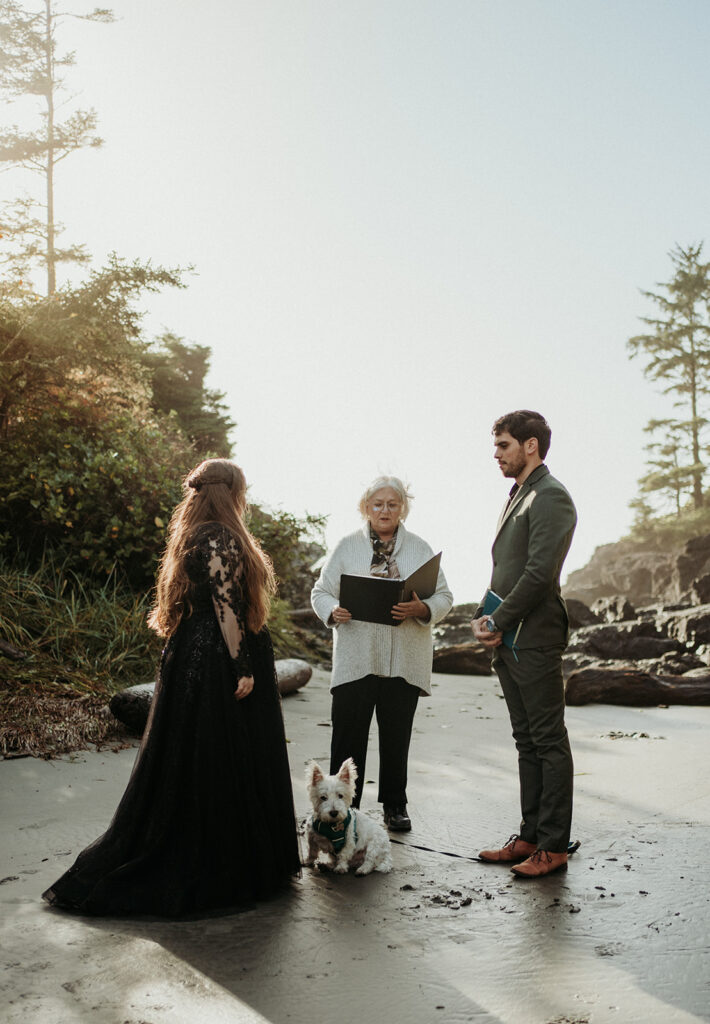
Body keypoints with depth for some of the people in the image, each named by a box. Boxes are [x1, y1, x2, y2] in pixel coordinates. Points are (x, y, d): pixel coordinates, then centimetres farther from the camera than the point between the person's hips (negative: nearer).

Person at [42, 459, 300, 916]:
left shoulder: (196, 536, 15)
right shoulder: (220, 539, -16)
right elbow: (226, 608, -20)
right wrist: (243, 668, -20)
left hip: (196, 659, 10)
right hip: (219, 663, -10)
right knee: (216, 763, -2)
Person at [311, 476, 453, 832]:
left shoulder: (420, 549, 9)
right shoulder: (347, 547, 7)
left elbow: (444, 597, 5)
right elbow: (321, 592, 6)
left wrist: (421, 609, -16)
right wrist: (332, 612, -16)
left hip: (404, 661, 1)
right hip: (355, 658, -1)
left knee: (397, 736, 10)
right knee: (348, 733, -1)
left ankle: (394, 806, 23)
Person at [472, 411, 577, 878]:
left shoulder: (551, 497, -11)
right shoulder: (517, 496, 19)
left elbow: (540, 572, -19)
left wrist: (499, 622, -13)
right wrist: (488, 618, 6)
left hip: (535, 640, -10)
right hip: (509, 641, 10)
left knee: (549, 742, -1)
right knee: (527, 742, 14)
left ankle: (554, 846, 6)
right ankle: (530, 837, 22)